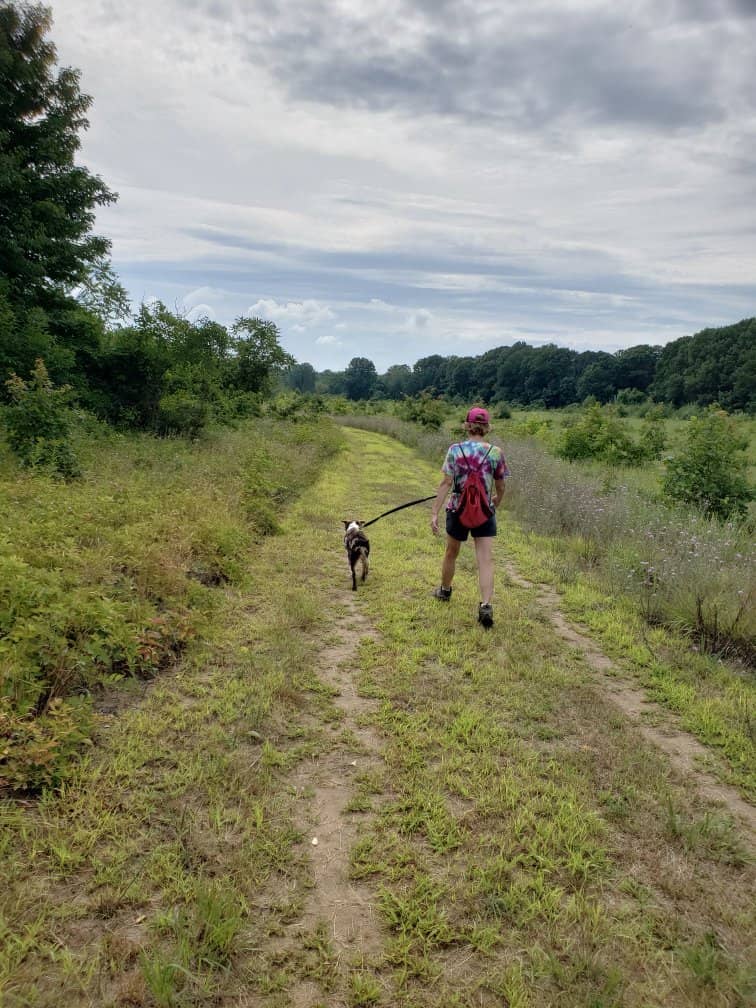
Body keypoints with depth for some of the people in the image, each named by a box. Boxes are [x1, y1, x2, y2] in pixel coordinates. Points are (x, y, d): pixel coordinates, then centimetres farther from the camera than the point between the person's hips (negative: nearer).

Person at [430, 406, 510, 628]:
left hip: (458, 510, 1)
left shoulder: (455, 450, -8)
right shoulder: (495, 453, -5)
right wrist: (495, 505, 24)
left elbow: (446, 483, -12)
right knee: (485, 560, -2)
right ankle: (486, 605, -17)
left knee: (451, 554, 21)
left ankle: (444, 590, 43)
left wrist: (434, 512, -10)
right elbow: (500, 488, 4)